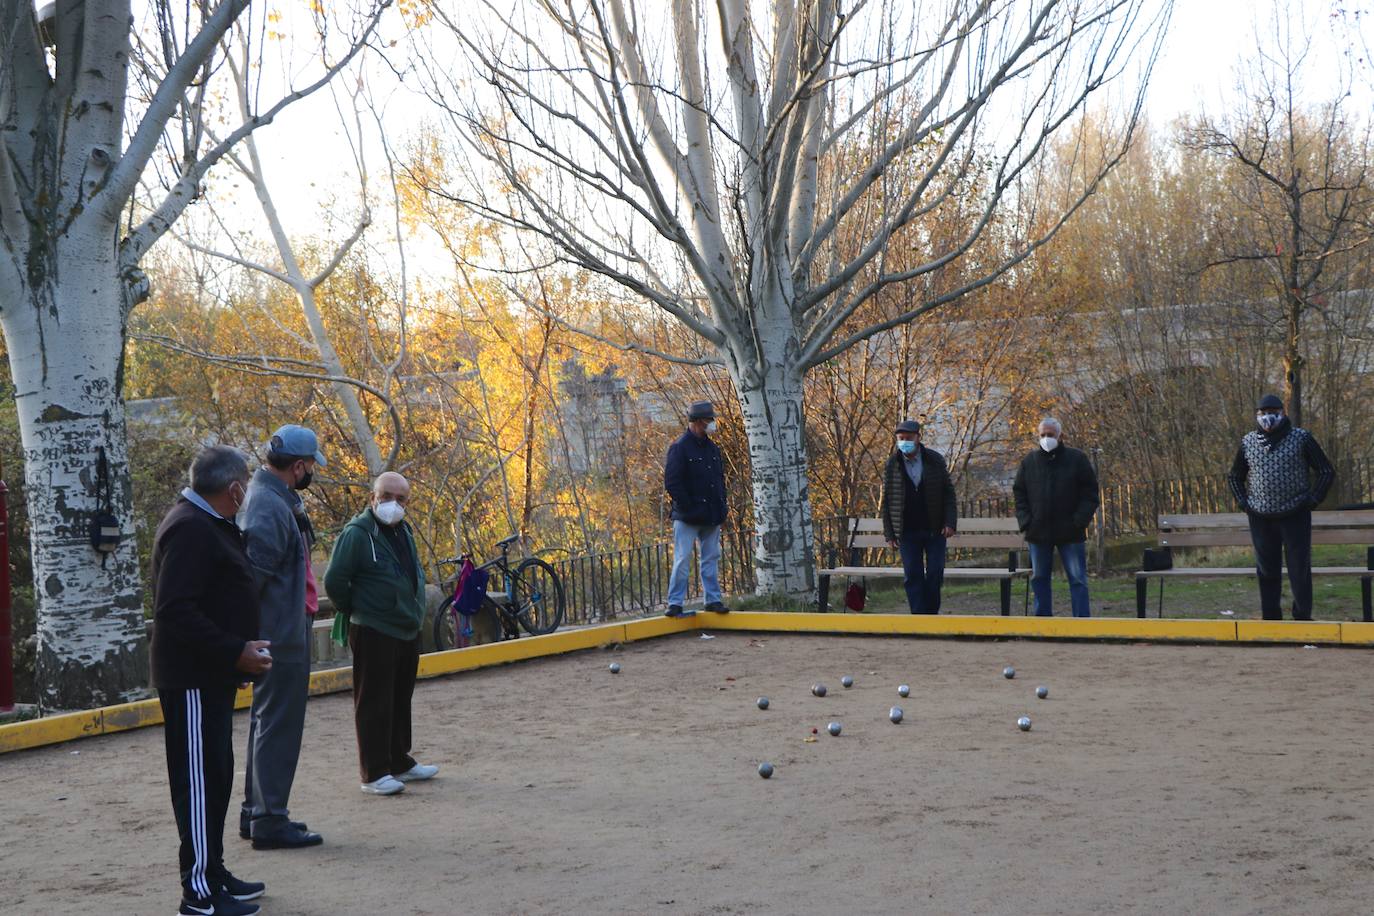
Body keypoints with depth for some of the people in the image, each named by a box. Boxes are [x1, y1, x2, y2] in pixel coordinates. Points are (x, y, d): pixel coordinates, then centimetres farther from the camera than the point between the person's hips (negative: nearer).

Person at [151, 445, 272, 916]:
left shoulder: (209, 524, 14)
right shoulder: (190, 529, -19)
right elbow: (176, 611, -26)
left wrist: (243, 648, 15)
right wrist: (236, 651, -24)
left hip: (212, 677, 10)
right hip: (193, 679, -10)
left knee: (215, 778, 16)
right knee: (200, 780, -5)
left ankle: (213, 872, 26)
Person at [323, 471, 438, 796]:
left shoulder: (403, 531, 14)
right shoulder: (357, 533, -13)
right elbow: (334, 580, -14)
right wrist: (353, 611, -2)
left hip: (408, 631, 8)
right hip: (373, 634, -8)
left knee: (400, 700, 16)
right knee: (374, 704, -4)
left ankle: (400, 762, 27)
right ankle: (374, 773, 0)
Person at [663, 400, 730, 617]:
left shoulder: (713, 449, 13)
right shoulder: (680, 448, -10)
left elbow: (721, 479, 21)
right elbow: (671, 483, -14)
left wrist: (721, 507, 10)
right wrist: (688, 508, -16)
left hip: (712, 517, 7)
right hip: (687, 518, -7)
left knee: (711, 559, 10)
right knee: (682, 560, -5)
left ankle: (713, 599, 18)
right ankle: (675, 603, 0)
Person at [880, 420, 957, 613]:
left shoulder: (935, 461, 1)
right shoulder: (892, 465, 1)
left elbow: (948, 493, 3)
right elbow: (886, 501, 4)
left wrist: (950, 522, -8)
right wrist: (889, 533, -1)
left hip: (935, 530, 0)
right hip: (907, 532, 0)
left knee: (935, 574, 1)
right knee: (913, 576, -1)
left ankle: (932, 613, 15)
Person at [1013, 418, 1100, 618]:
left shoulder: (1077, 459, 0)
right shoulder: (1029, 462, 7)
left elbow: (1090, 493, -1)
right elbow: (1019, 494, 10)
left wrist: (1079, 520, -12)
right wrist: (1025, 521, -3)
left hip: (1070, 533, -3)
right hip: (1038, 533, 3)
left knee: (1077, 579, -2)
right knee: (1039, 578, 8)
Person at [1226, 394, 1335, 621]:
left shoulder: (1301, 438, -2)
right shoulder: (1248, 442, 7)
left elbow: (1326, 471, 3)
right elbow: (1234, 476, 21)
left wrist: (1313, 500, -4)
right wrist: (1243, 502, 9)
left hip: (1296, 516, -3)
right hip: (1261, 517, 3)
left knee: (1299, 568, -2)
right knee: (1267, 570, 6)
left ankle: (1303, 617, 7)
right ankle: (1270, 618, 15)